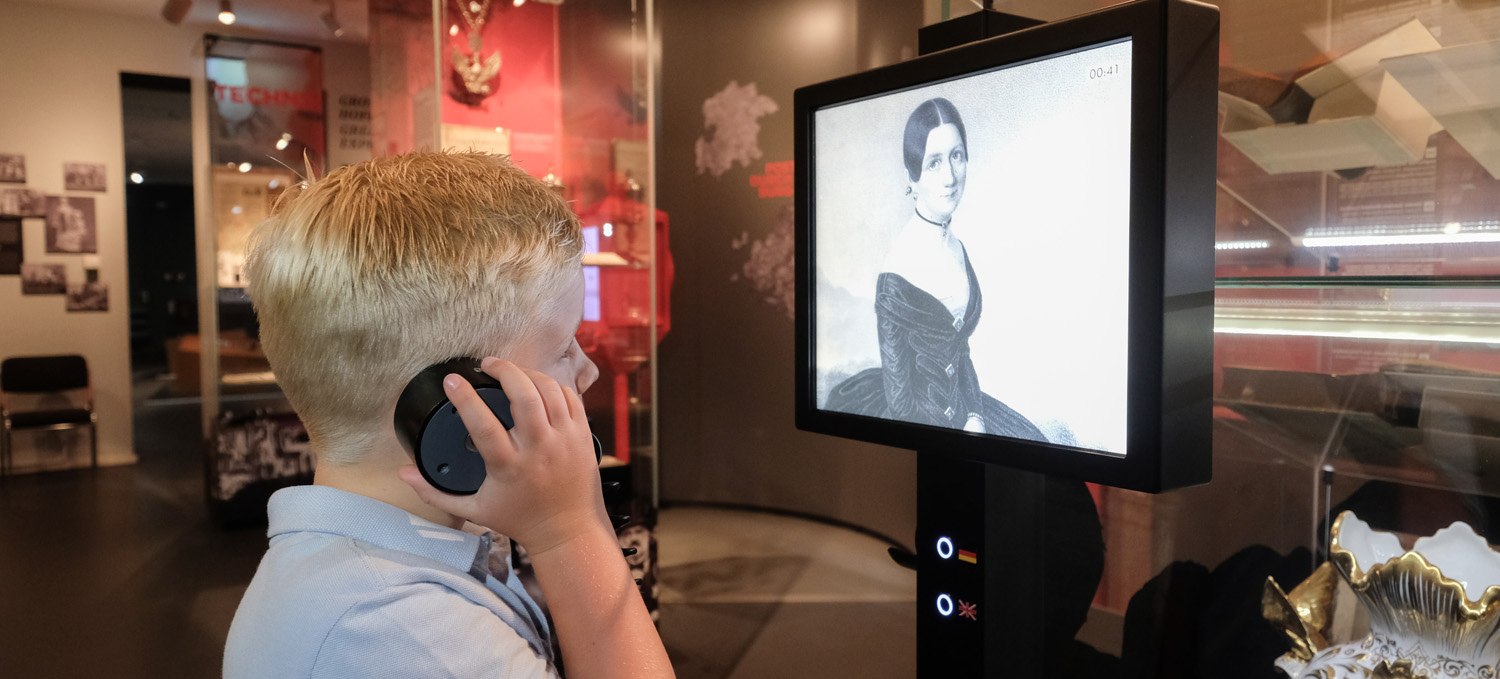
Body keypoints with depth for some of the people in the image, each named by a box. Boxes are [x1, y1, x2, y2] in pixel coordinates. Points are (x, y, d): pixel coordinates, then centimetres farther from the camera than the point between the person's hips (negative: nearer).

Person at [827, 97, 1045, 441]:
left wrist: (974, 418, -4)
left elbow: (960, 352, 7)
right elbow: (900, 402, -17)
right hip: (915, 417, -7)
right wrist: (963, 427, -13)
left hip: (959, 407, 7)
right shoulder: (896, 279, -22)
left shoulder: (956, 248, -1)